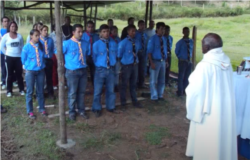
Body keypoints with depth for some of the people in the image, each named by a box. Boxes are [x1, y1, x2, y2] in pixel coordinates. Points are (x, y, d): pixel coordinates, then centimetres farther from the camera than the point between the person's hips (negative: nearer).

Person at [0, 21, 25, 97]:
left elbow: (22, 46, 13)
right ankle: (9, 91, 11)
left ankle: (21, 89, 16)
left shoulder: (19, 36, 3)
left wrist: (20, 53, 4)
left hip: (18, 57, 2)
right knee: (10, 74, 4)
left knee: (19, 74, 7)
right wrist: (6, 53, 0)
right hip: (9, 57, -1)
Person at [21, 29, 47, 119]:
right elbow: (23, 59, 1)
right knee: (30, 92, 5)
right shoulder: (27, 47, -10)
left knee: (40, 91, 12)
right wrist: (29, 66, 10)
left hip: (41, 71, 3)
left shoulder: (41, 46, -1)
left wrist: (41, 64, 10)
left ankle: (42, 109, 25)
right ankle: (30, 111, 15)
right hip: (30, 71, -3)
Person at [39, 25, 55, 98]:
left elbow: (53, 50, 11)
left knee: (49, 77, 10)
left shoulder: (50, 40, 5)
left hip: (49, 60, 2)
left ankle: (50, 93, 22)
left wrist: (50, 55, -1)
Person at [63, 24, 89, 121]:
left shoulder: (85, 44, 4)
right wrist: (64, 63, 0)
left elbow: (87, 54, 18)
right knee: (72, 93, 6)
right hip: (72, 71, -4)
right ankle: (72, 112, 22)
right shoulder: (67, 43, -9)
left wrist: (84, 62, 9)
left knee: (82, 92, 14)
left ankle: (81, 111, 29)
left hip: (83, 70, 4)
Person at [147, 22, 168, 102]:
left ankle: (160, 95, 30)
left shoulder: (164, 39, 7)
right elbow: (149, 52, -12)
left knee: (162, 80, 15)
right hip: (156, 61, -6)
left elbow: (165, 50, 13)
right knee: (154, 80, 2)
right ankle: (154, 97, 15)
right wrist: (152, 63, -17)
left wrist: (166, 61, 6)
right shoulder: (153, 39, -10)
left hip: (163, 61, 6)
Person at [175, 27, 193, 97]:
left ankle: (184, 90, 26)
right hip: (182, 61, -4)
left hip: (189, 61, 4)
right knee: (181, 77, 0)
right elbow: (176, 51, 4)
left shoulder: (191, 41, 4)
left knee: (187, 77, 12)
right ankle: (180, 92, 13)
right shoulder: (180, 42, -9)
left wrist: (190, 58, 11)